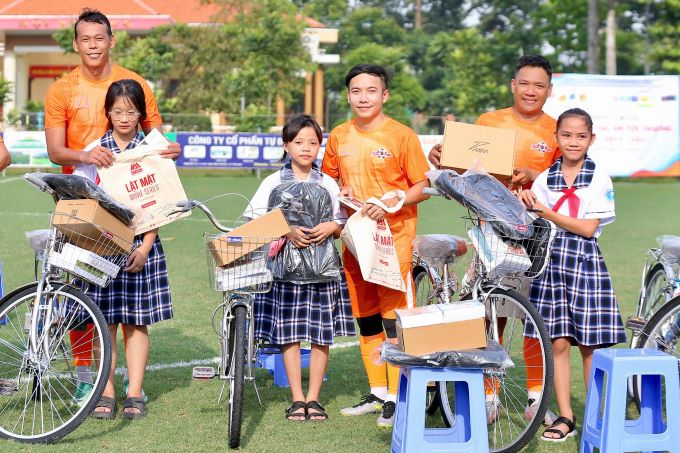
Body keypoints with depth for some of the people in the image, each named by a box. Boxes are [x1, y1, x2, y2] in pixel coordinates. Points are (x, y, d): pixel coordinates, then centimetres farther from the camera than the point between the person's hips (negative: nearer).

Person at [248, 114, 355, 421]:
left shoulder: (328, 184, 9)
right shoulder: (274, 183, 3)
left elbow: (341, 221, 14)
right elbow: (257, 221, 1)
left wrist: (329, 227, -8)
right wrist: (288, 231, -12)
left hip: (323, 267, 1)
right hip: (286, 265, -1)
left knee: (322, 334, 2)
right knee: (289, 334, 0)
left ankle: (313, 398, 12)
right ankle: (297, 399, 9)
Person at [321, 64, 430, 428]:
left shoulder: (401, 135, -8)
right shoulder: (339, 137, 6)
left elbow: (423, 187, -5)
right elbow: (329, 177, 20)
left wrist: (390, 203, -20)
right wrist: (340, 193, -2)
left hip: (393, 236, -5)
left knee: (395, 318, -8)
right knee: (365, 318, 12)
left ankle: (397, 397, 0)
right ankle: (377, 392, 23)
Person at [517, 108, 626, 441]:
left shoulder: (599, 178, -2)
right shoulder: (544, 179, 8)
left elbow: (588, 228, -9)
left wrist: (544, 211, -13)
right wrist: (526, 204, -11)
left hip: (584, 260, -3)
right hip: (551, 261, 3)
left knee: (589, 344, 1)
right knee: (558, 342, 1)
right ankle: (565, 417, 9)